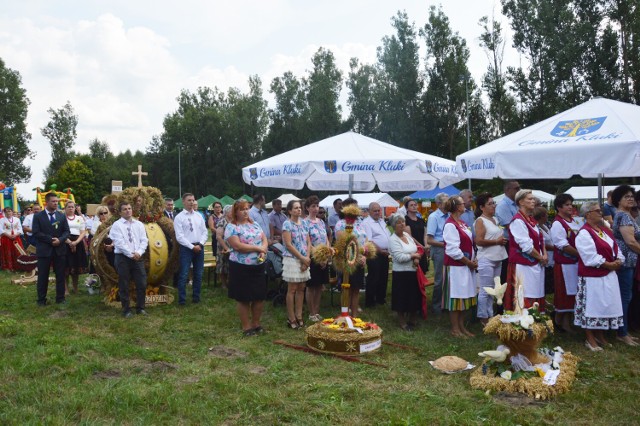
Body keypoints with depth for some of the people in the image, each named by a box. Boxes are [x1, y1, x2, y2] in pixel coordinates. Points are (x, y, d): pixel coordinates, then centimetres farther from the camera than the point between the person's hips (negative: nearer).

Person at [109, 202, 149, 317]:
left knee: (142, 284, 2)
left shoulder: (139, 224, 10)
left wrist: (139, 253, -11)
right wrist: (131, 254, -14)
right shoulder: (117, 225, -2)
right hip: (123, 257, -3)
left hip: (138, 257, 3)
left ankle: (140, 308, 16)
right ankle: (126, 310, 14)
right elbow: (119, 243, -11)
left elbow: (144, 240, 5)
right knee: (124, 285, 3)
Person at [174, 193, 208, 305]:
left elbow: (205, 232, 8)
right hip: (186, 248, -5)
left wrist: (200, 244, -8)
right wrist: (192, 246, -14)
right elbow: (179, 237, -10)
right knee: (184, 275, -4)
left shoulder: (199, 216, 10)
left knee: (198, 274, 11)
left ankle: (196, 297, 23)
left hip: (199, 247, 5)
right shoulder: (179, 217, -5)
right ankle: (182, 299, 5)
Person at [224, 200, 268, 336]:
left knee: (260, 297, 10)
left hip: (258, 266, 6)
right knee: (244, 299, 4)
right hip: (241, 267, -6)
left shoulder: (255, 224, 11)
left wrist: (263, 251, -12)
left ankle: (256, 323, 25)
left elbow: (264, 239, 9)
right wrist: (258, 248, -15)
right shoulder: (231, 227, -9)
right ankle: (246, 327, 16)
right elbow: (237, 246, -20)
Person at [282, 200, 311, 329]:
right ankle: (291, 319, 7)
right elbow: (288, 245, -15)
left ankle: (299, 316, 18)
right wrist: (302, 258, -15)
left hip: (304, 260, 6)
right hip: (292, 259, -6)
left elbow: (308, 242, 10)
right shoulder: (287, 224, -9)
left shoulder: (304, 223, 10)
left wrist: (307, 258, -4)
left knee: (301, 289, 9)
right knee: (292, 289, -1)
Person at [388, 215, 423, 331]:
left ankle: (412, 320, 31)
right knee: (402, 298, 4)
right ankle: (402, 322, 20)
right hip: (401, 273, -7)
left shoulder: (407, 235, 9)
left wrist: (416, 259, -11)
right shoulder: (393, 239, -14)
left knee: (414, 296, 14)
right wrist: (413, 256, -10)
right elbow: (400, 257, -22)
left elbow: (415, 250, 10)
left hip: (413, 271, 7)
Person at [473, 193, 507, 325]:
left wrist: (504, 240, 7)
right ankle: (483, 318, 6)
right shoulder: (480, 221, -10)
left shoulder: (495, 219, 14)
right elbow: (479, 241, -19)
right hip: (486, 260, -8)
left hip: (497, 259, 8)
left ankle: (490, 315, 22)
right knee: (485, 290, -3)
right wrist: (496, 241, -14)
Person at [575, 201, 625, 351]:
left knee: (605, 305, 14)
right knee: (591, 306, -1)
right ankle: (590, 339, 10)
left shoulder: (605, 230, 13)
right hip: (592, 277, -9)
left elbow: (616, 248, 13)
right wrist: (609, 265, -15)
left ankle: (600, 336, 27)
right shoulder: (584, 233, -15)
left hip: (608, 275, 9)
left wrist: (618, 261, -5)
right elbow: (591, 258, -21)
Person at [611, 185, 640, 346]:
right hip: (624, 261, -10)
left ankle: (624, 331, 20)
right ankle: (622, 334, 3)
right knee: (625, 297, -4)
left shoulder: (624, 215, 17)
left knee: (625, 296, 13)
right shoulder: (624, 215, -15)